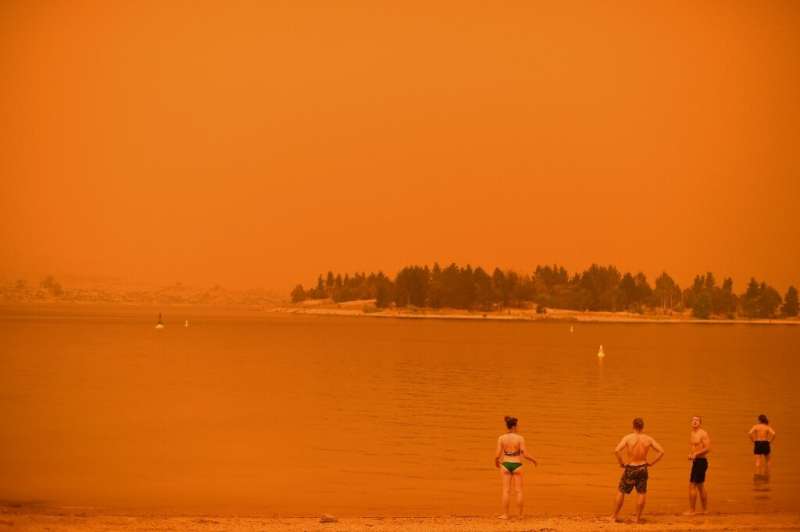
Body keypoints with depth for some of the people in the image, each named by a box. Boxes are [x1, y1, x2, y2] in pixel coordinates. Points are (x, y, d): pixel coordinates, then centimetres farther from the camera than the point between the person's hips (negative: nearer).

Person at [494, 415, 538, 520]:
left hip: (506, 465, 1)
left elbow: (497, 455, -6)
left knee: (506, 491, 4)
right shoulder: (520, 438, -10)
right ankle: (520, 514, 9)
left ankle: (505, 515, 1)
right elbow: (525, 455, -11)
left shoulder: (501, 438, -5)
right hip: (517, 466, -1)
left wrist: (496, 461, 17)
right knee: (519, 491, 8)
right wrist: (534, 460, 9)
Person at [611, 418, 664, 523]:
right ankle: (637, 518, 12)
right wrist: (651, 463, 5)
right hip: (642, 468, 2)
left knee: (621, 492, 10)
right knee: (641, 494, 10)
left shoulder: (628, 438, -11)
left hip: (630, 468, -2)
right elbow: (661, 452, -2)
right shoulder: (648, 439, -3)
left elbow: (617, 451, -23)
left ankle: (614, 516, 16)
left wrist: (621, 463, -9)